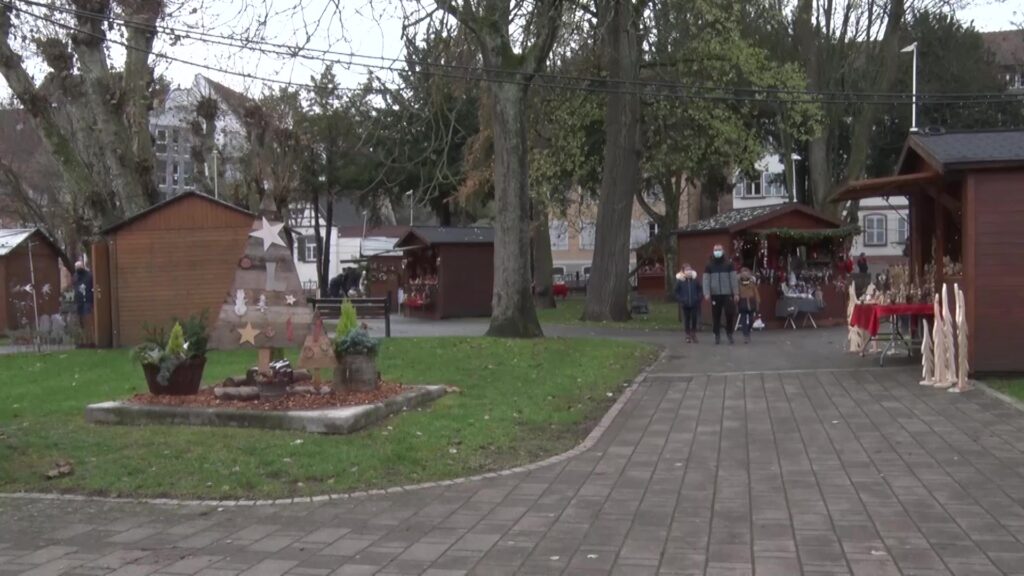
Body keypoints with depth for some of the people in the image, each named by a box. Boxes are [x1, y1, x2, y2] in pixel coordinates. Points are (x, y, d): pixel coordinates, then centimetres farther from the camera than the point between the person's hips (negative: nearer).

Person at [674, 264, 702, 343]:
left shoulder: (695, 280, 0)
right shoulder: (680, 281, -3)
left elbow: (700, 290, 6)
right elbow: (676, 292, 3)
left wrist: (698, 299, -4)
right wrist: (680, 300, -7)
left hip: (694, 304, 1)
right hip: (685, 305, 0)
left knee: (694, 319, 1)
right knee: (686, 320, 4)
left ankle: (693, 335, 15)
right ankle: (688, 335, 12)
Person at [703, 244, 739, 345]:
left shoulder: (729, 264, 7)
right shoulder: (709, 266, 8)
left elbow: (734, 279, 5)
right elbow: (706, 280, 2)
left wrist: (736, 293, -2)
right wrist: (707, 293, -9)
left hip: (727, 294, -1)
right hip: (715, 295, 1)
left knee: (730, 314, -8)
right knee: (716, 316, 2)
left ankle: (729, 333, 10)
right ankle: (717, 335, 10)